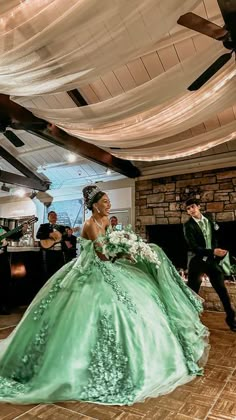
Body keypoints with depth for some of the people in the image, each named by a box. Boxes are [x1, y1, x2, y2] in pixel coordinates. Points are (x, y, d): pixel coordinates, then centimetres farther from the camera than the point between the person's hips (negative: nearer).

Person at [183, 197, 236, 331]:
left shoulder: (209, 218, 2)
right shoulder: (188, 225, -13)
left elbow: (217, 236, 16)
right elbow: (194, 247, -19)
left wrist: (220, 251, 5)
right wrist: (213, 251, -27)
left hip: (213, 259, 4)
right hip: (197, 261, -4)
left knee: (222, 289, 10)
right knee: (192, 292, 6)